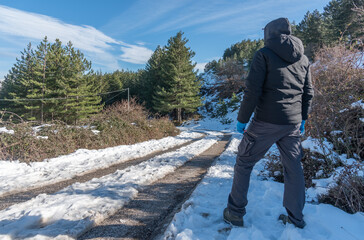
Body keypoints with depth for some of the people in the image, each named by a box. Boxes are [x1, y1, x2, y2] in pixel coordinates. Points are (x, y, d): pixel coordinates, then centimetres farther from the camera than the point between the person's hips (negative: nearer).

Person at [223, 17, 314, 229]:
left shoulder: (264, 54, -4)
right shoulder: (303, 58, 14)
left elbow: (253, 90, -13)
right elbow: (308, 93, 15)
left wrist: (242, 119, -7)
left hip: (266, 123, -6)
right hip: (293, 124, 6)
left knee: (244, 163, 7)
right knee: (293, 168, 15)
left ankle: (235, 213, 15)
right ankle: (296, 219, 26)